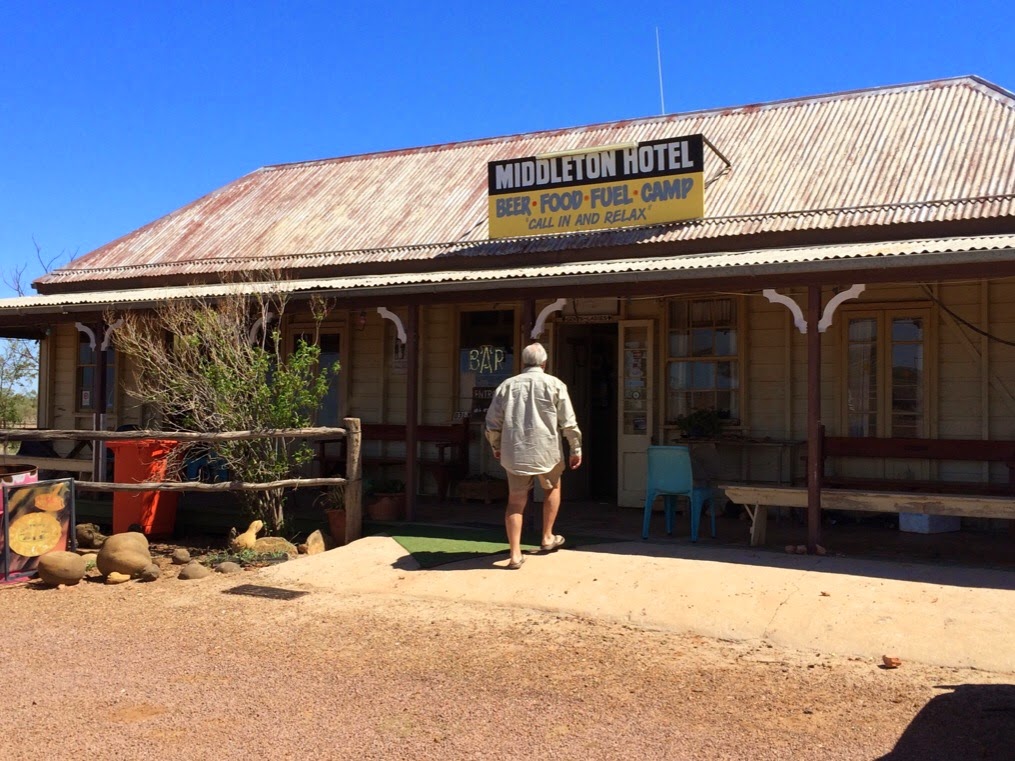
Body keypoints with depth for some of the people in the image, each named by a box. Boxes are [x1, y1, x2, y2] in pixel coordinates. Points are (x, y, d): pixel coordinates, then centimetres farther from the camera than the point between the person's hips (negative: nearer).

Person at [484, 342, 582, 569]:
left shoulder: (507, 385, 6)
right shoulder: (554, 384, 0)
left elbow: (492, 422, 8)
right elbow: (568, 422, -3)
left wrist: (496, 446, 23)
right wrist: (576, 449, 7)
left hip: (514, 452, 1)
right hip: (546, 450, -1)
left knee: (516, 501, 7)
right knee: (552, 487, 25)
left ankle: (515, 554, 2)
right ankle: (547, 538, 32)